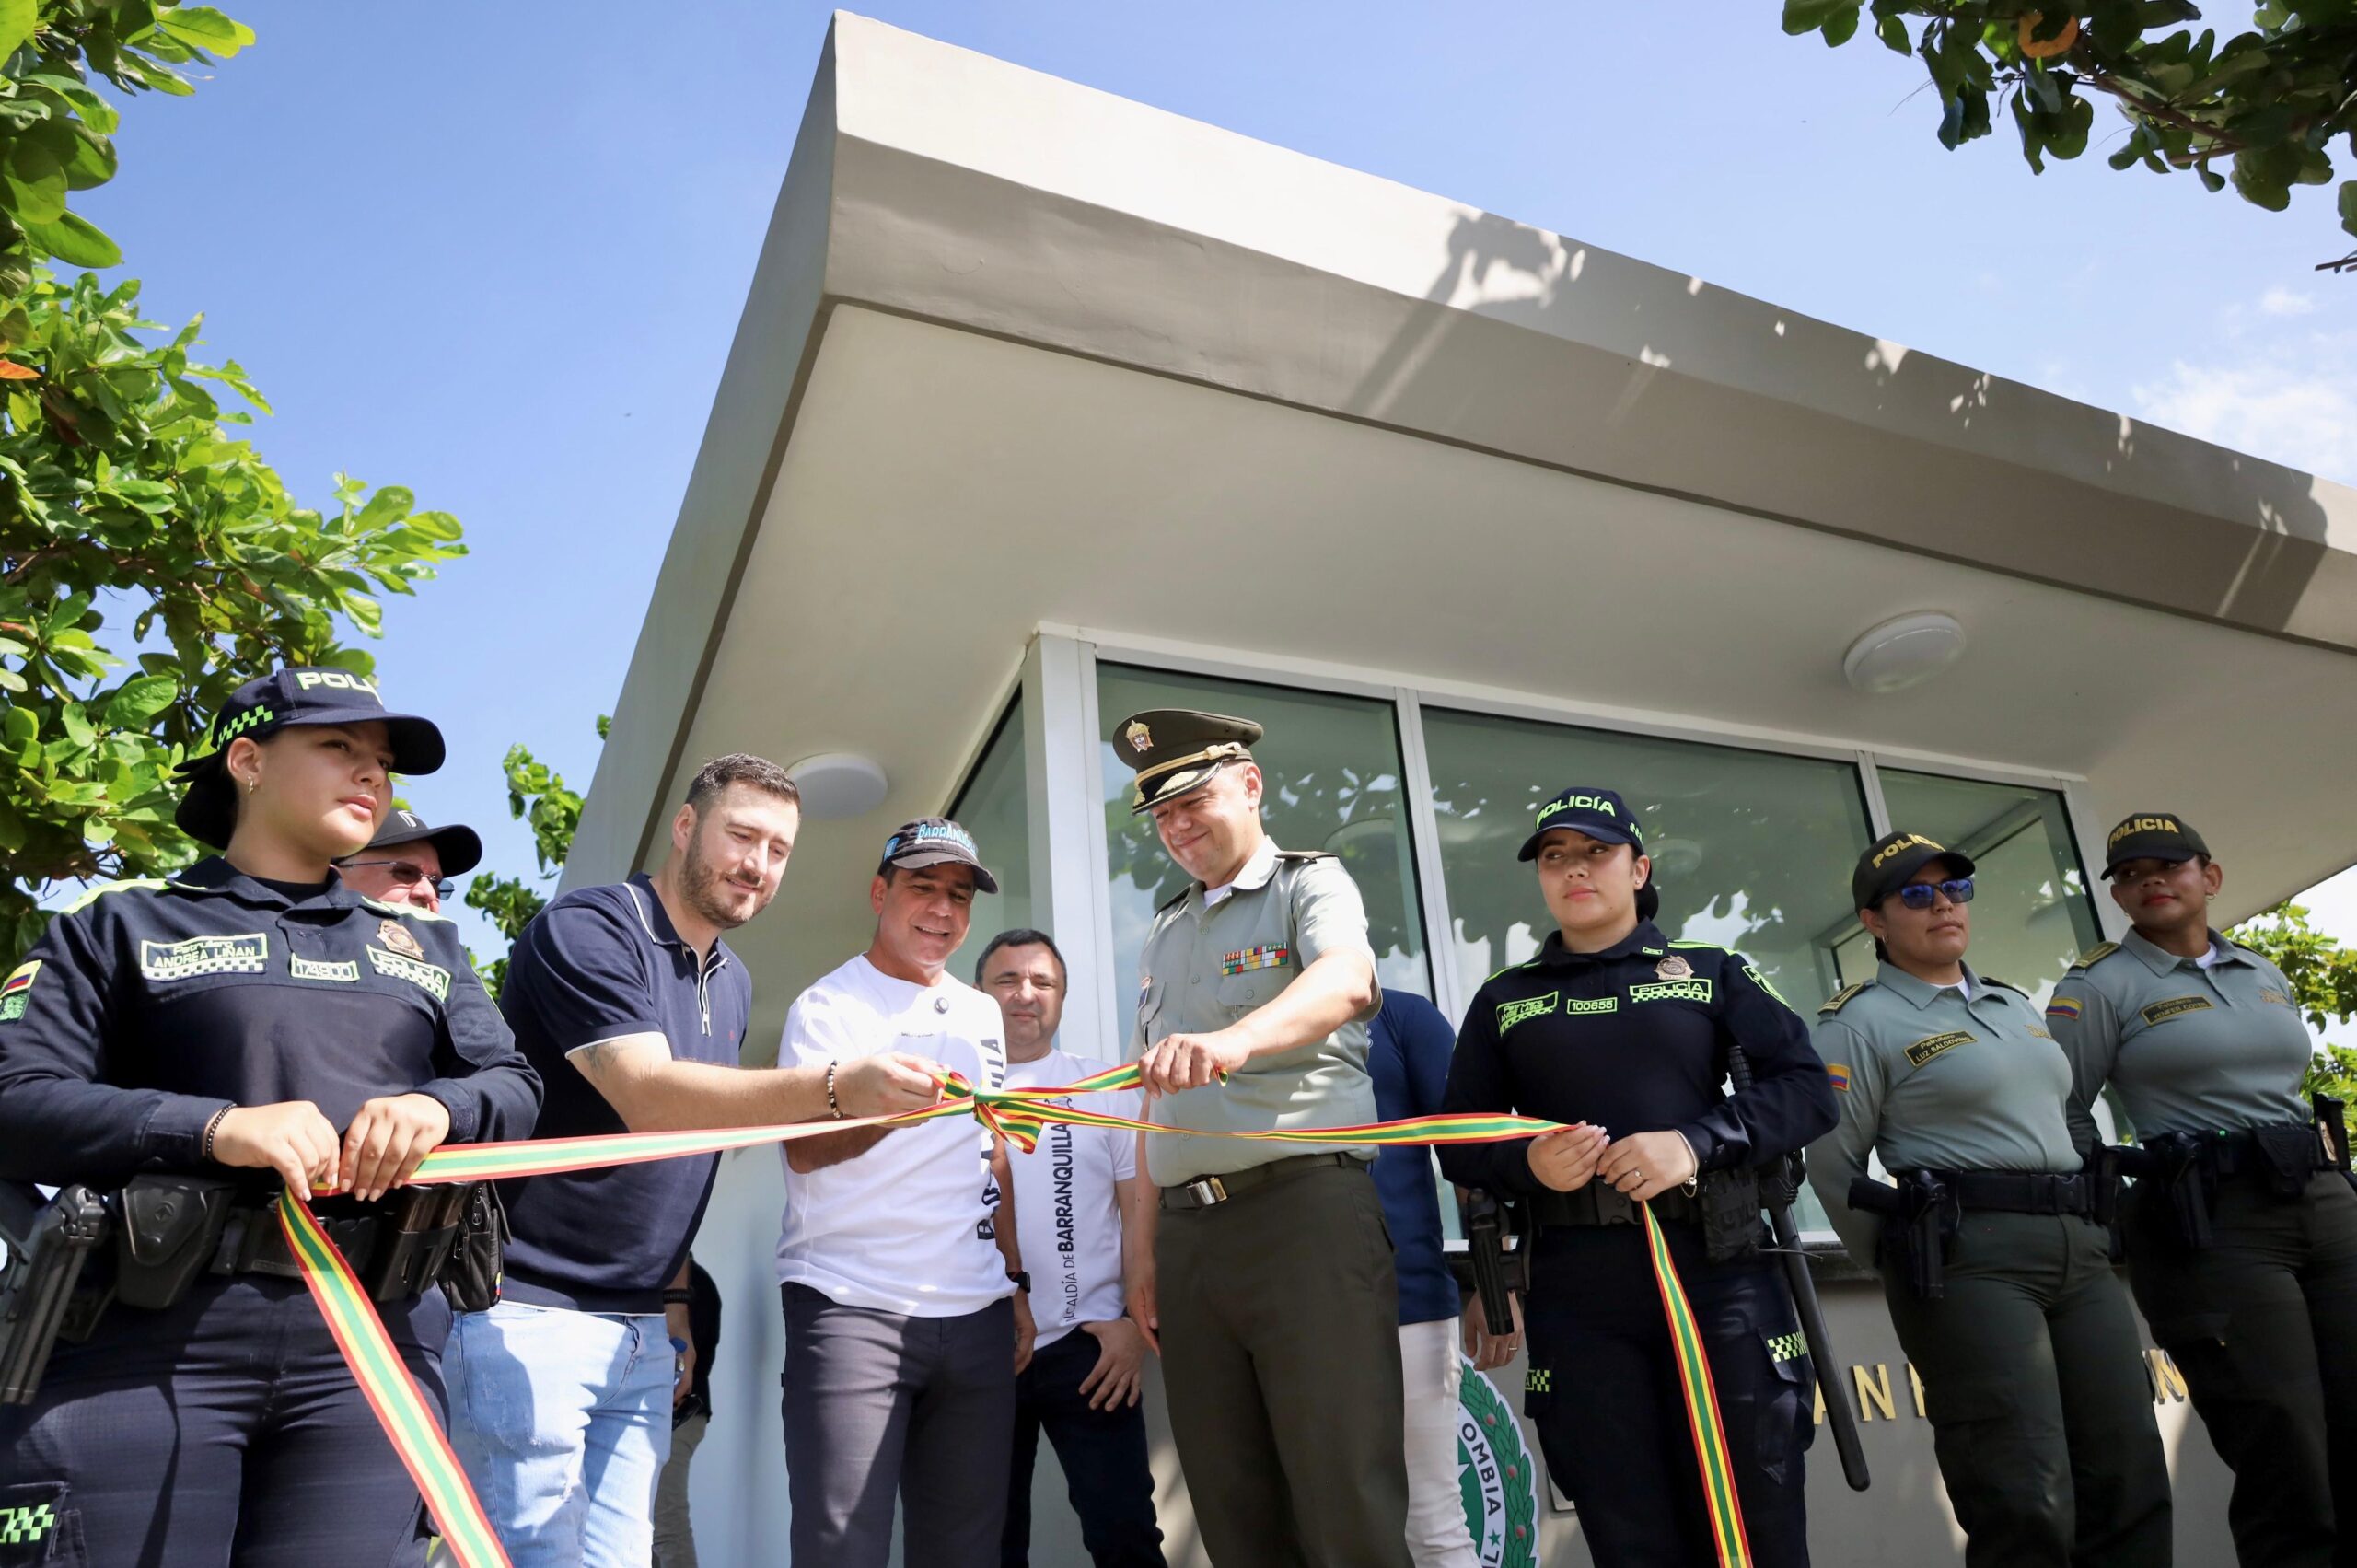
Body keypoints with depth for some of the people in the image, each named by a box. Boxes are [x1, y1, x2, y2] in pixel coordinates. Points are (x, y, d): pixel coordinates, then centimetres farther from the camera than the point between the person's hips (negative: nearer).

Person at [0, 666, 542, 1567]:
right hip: (146, 1333, -2)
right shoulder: (122, 923, 8)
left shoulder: (426, 945, 20)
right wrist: (213, 1127, -19)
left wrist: (439, 1106, -12)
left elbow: (515, 1086, 12)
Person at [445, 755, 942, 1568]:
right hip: (527, 1311, -7)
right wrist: (836, 1089, -35)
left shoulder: (734, 985, 13)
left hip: (642, 1331, 7)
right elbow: (649, 1098, -25)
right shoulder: (586, 929, -13)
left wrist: (673, 1268, 14)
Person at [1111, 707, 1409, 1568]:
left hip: (1305, 1208, -6)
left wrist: (1233, 1039, -40)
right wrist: (1149, 1253, 15)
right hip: (1187, 1233, 6)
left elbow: (1345, 980, -21)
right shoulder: (1165, 932, 22)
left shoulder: (1311, 885, 3)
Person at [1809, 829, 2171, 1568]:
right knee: (2028, 1508, -10)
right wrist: (1916, 1267, 0)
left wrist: (2080, 1226, 16)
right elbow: (1834, 1166, -5)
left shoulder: (2015, 1004, 20)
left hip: (2077, 1244, 8)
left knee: (2130, 1482, 5)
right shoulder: (1861, 1021, -4)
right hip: (1967, 1256, -7)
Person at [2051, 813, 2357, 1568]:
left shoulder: (2264, 975, 17)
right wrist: (2127, 1207, -2)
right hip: (2214, 1226, -6)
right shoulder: (2100, 986, -2)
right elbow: (2065, 1115, -2)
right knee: (2290, 1476, -6)